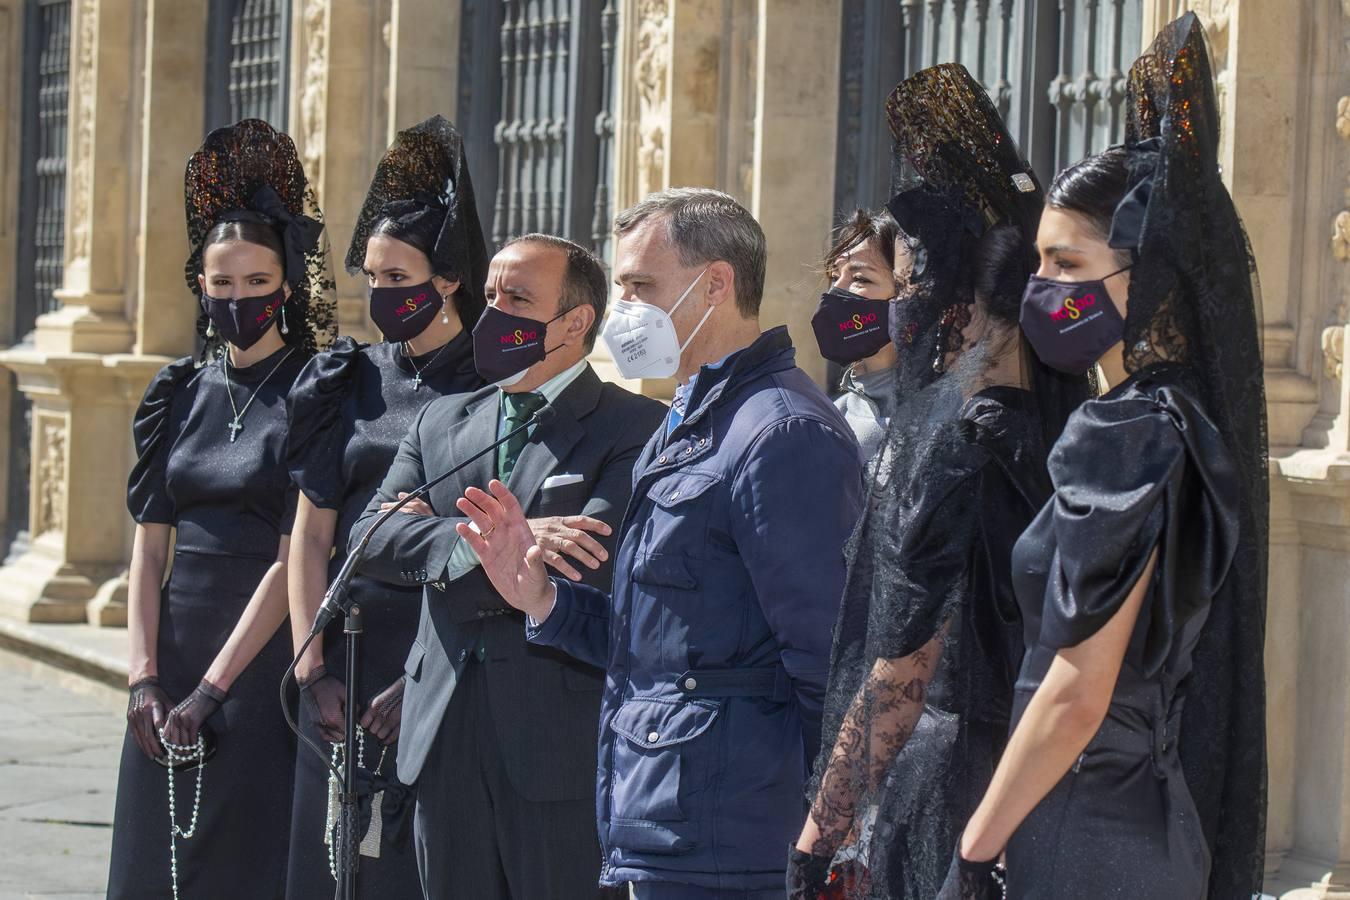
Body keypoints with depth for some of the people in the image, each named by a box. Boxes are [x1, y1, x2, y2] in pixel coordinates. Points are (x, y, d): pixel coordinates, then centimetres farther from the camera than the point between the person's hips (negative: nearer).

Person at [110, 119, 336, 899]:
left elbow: (293, 558, -12)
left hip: (265, 654, -5)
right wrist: (146, 680, -6)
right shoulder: (181, 394, 9)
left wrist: (209, 690, -14)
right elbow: (150, 546, 6)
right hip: (174, 646, 5)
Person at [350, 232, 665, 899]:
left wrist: (445, 537, -7)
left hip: (563, 743, -5)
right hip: (446, 740, 5)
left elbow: (592, 563, -18)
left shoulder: (634, 430, -3)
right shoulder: (441, 422, 15)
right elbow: (371, 537, 1)